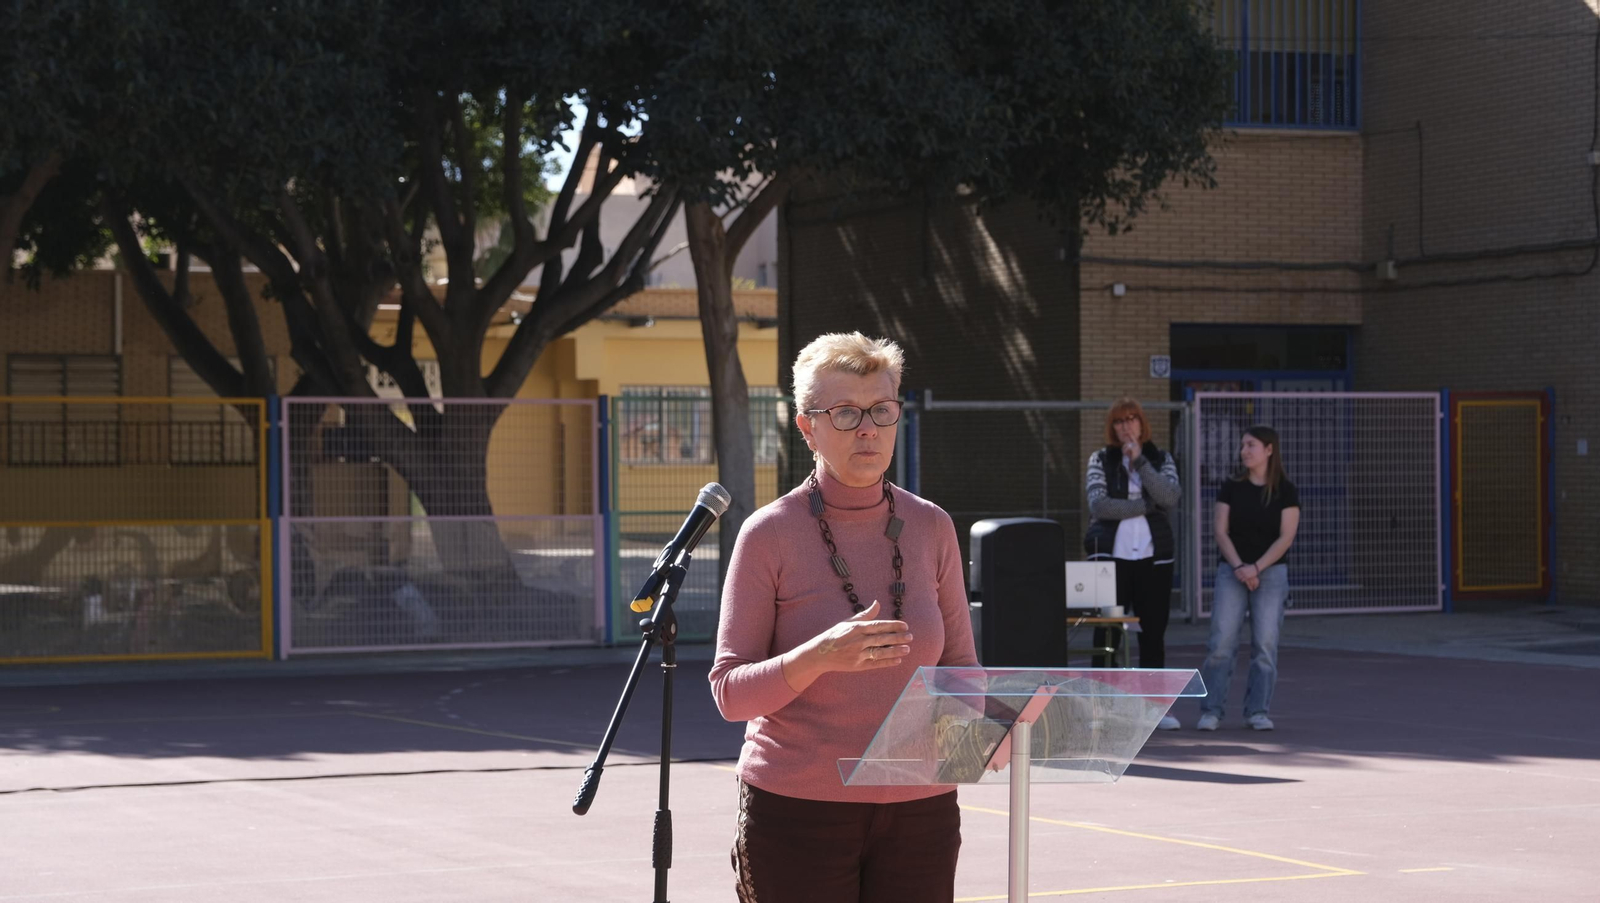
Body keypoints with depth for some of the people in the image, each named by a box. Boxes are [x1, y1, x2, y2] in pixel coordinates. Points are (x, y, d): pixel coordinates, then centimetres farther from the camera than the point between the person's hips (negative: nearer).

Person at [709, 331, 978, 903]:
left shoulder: (930, 527, 6)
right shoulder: (771, 534, -5)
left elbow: (960, 666, 13)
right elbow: (731, 694, -7)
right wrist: (819, 656, -25)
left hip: (919, 809, 3)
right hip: (798, 808, -3)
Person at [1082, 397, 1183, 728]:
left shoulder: (1161, 460, 11)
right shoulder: (1100, 460, 6)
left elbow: (1170, 498, -8)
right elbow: (1099, 505, -9)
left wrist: (1139, 460, -11)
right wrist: (1146, 506, -8)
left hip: (1153, 555, 2)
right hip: (1111, 555, -2)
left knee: (1154, 632, 3)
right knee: (1107, 631, -4)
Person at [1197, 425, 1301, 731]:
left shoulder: (1285, 491, 1)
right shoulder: (1231, 488, 7)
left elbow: (1285, 537, -5)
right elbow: (1221, 531, 1)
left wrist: (1256, 567, -15)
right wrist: (1238, 567, -13)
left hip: (1271, 571, -1)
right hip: (1231, 571, 1)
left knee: (1265, 643, -5)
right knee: (1221, 641, -7)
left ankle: (1258, 711, 3)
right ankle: (1210, 710, -4)